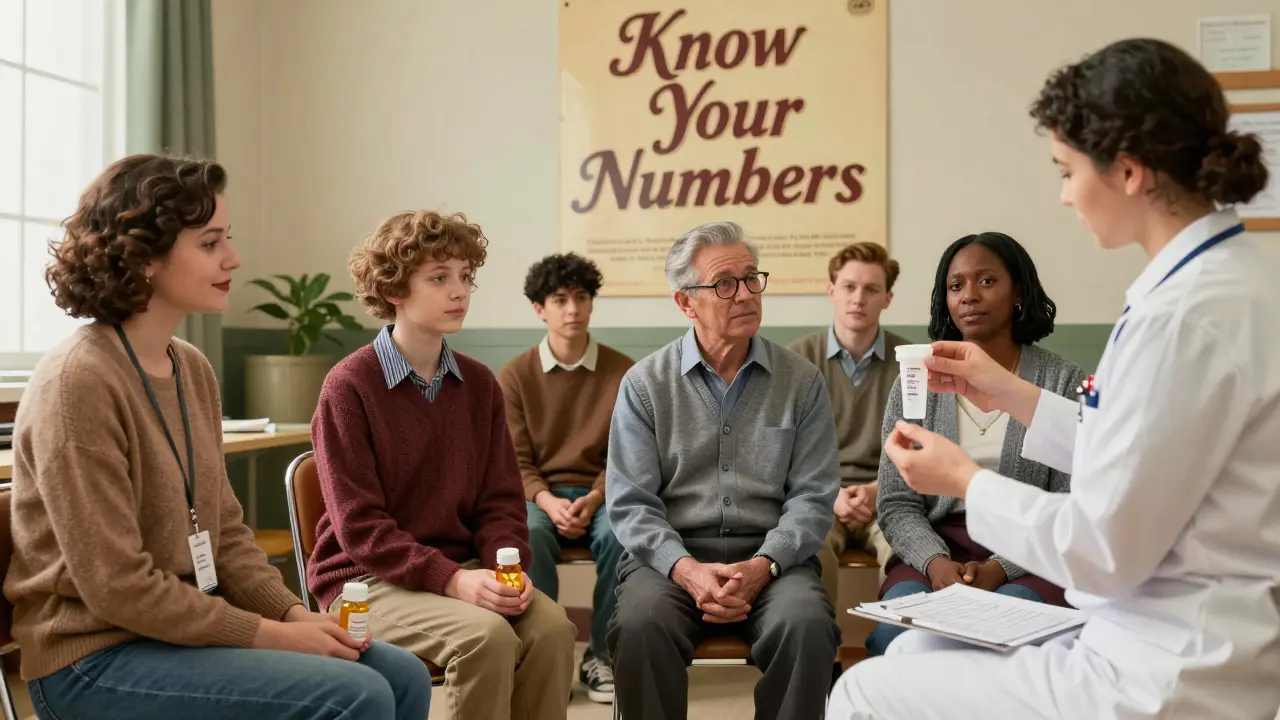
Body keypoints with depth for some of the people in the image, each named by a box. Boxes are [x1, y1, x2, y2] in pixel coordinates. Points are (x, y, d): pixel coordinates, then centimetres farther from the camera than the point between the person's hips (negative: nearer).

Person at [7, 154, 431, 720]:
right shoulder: (79, 380, -19)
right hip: (97, 657, -8)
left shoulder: (193, 369, 6)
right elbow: (117, 586, -20)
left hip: (186, 627, 8)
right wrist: (270, 635, -17)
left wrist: (294, 614, -5)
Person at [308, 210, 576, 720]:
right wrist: (451, 579, -24)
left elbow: (500, 501, 7)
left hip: (463, 568, 5)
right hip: (367, 578, -5)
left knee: (551, 627, -23)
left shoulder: (479, 385, 6)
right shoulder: (349, 387, -10)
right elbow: (359, 525, -14)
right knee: (486, 635, -30)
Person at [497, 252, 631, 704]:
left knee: (619, 534, -33)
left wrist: (594, 499, -18)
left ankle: (601, 656, -14)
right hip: (538, 494, 0)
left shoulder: (622, 371, 1)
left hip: (601, 491, 0)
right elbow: (516, 460, -2)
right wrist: (547, 500, -21)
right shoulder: (515, 375, 1)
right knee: (528, 535, -35)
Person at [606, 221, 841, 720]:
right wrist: (687, 569, -18)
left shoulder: (802, 383, 7)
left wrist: (762, 566, -15)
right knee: (639, 626, -31)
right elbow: (630, 503, -1)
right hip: (671, 555, 0)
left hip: (772, 558, 1)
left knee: (807, 626, -30)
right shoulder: (645, 384, 4)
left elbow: (813, 497, 2)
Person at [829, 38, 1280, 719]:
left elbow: (1100, 550, -21)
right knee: (914, 653, 20)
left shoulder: (1186, 313, -25)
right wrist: (1013, 396, 13)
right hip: (1178, 643, 9)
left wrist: (965, 478, -6)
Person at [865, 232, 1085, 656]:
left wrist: (999, 569, -17)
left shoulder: (1063, 381, 3)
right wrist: (936, 563, -16)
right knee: (895, 630, -31)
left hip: (1027, 560, -1)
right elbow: (896, 504, 4)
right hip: (933, 552, 1)